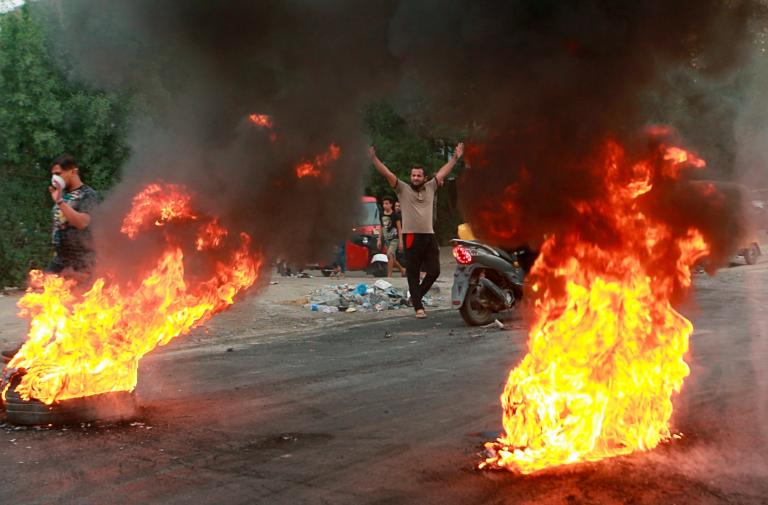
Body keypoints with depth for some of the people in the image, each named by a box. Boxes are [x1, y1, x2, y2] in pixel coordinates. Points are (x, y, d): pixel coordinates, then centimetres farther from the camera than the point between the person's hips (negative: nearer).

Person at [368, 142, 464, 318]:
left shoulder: (430, 187, 13)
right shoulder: (403, 189, 3)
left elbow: (443, 172, 16)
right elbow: (387, 173, -4)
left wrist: (455, 157, 14)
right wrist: (374, 158, -14)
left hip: (429, 236, 4)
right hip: (411, 236, -4)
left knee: (434, 271, 3)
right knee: (413, 274, 1)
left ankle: (416, 296, 24)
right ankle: (418, 307, 6)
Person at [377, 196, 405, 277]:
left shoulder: (395, 215, -8)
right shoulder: (382, 215, 7)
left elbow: (399, 229, -7)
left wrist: (400, 242, -11)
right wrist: (379, 240, 13)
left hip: (394, 239, -6)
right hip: (386, 239, 6)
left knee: (390, 255, -21)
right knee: (392, 259, 11)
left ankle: (389, 276, -20)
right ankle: (402, 270, 33)